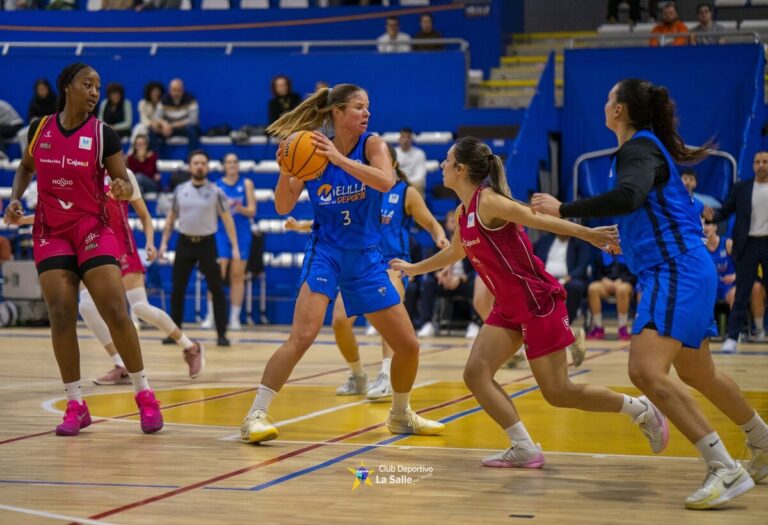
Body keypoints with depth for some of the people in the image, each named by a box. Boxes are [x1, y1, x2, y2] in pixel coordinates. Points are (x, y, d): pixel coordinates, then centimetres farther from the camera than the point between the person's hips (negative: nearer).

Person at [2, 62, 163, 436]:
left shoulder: (103, 134, -5)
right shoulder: (40, 128, 3)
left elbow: (125, 183, -1)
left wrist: (122, 189, -24)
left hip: (92, 230, -2)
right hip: (51, 233, 2)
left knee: (116, 313, -9)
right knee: (61, 317, -5)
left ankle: (144, 395, 4)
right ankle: (76, 405, 3)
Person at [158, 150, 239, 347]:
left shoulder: (215, 192, -3)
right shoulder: (180, 190, 4)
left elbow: (227, 219, -1)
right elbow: (171, 217, 13)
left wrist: (235, 246, -6)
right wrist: (164, 242, 7)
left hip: (206, 243, -2)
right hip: (184, 242, 2)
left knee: (217, 289, -4)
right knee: (177, 289, 5)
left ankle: (222, 334, 2)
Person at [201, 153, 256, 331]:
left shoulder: (246, 184, 6)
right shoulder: (216, 186, 5)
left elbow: (252, 211, 1)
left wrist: (240, 208, -19)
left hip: (242, 234, 1)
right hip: (221, 234, -1)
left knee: (238, 276, 2)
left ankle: (235, 318, 7)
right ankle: (210, 316, -3)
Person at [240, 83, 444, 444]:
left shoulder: (372, 144, -5)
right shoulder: (313, 151, -5)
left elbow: (386, 182, -25)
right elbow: (283, 207, -5)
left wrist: (340, 159, -33)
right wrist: (286, 170, -22)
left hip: (367, 258, 3)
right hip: (325, 252, -2)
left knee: (408, 346, 6)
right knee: (302, 336, -23)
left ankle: (401, 415, 30)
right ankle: (255, 415, -19)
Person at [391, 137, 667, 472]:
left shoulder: (487, 202, -16)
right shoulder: (463, 212, 10)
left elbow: (539, 219, -25)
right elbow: (455, 252, 29)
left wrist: (587, 234, -35)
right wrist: (414, 268, 41)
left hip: (538, 302, -9)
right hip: (509, 308, 9)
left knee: (558, 393, -4)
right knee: (476, 373, -5)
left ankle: (641, 410, 14)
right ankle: (524, 449, -1)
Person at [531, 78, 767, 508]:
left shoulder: (639, 148, -12)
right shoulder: (647, 147, 16)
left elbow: (628, 197, -33)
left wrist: (563, 209, -26)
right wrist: (624, 233, 44)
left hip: (676, 271, -10)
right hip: (679, 273, 10)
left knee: (647, 371, -23)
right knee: (697, 375, 23)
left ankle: (725, 469, -22)